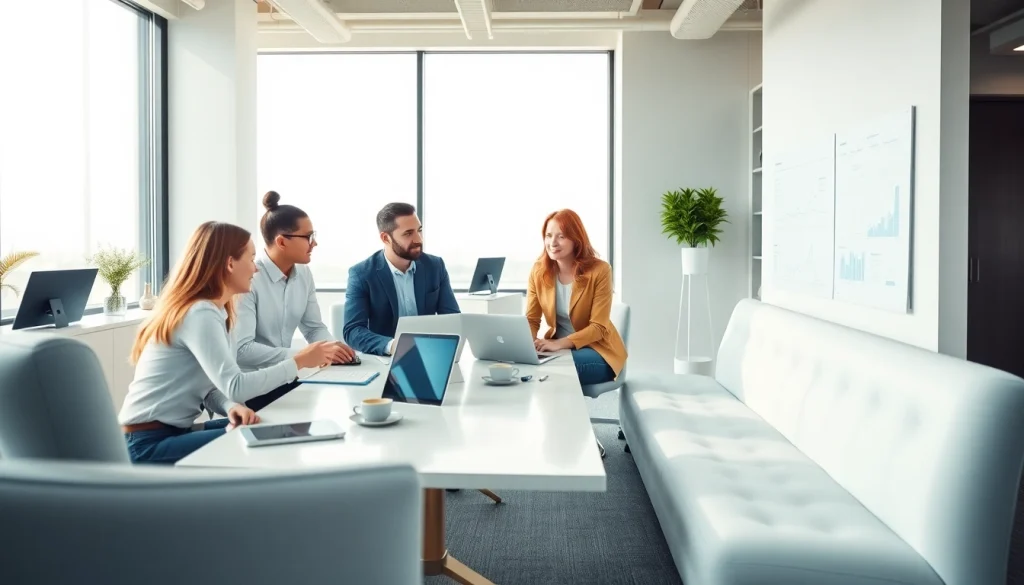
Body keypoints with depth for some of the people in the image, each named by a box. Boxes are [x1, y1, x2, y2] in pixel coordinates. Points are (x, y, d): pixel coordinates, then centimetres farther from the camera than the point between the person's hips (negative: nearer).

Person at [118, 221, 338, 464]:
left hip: (174, 431, 9)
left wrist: (232, 408, -16)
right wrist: (299, 362, -19)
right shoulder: (200, 314, -21)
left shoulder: (216, 311, 9)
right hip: (149, 444, -9)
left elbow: (213, 387, 6)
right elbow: (235, 386, -28)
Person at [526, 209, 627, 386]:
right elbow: (531, 319, -1)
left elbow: (598, 327, -17)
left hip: (597, 350, -4)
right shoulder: (539, 271, -3)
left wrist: (560, 343, -30)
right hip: (557, 347, 4)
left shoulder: (599, 270, -16)